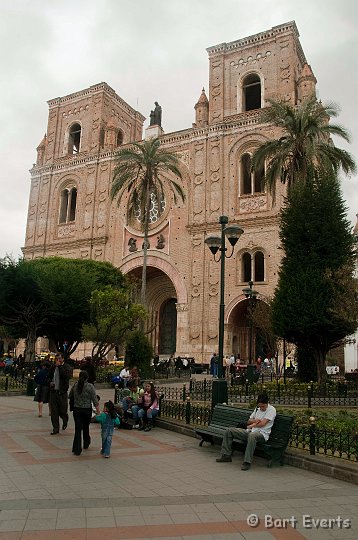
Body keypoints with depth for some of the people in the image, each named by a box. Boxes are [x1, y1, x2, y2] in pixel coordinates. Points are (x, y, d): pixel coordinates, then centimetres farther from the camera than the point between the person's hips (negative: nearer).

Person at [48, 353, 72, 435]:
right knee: (54, 411, 3)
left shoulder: (67, 367, -4)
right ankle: (55, 428, 13)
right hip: (53, 391, 4)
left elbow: (66, 375, -24)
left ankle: (65, 421, 33)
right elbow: (49, 377, 25)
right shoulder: (53, 367, 11)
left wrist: (60, 366, -18)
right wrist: (50, 382, 3)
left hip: (62, 392, -4)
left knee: (62, 411, 1)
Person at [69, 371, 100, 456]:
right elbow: (95, 400, -11)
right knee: (86, 427, 18)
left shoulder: (75, 386, -1)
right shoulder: (90, 386, -10)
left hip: (76, 410, 1)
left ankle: (77, 449, -1)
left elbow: (70, 397, 13)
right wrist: (98, 411, -7)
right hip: (87, 410, -1)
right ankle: (86, 444, 36)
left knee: (78, 429, 3)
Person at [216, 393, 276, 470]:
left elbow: (262, 423, -15)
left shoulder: (271, 410, -6)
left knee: (252, 435, -44)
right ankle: (226, 455, 1)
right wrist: (255, 421, -3)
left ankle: (247, 462, -38)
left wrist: (251, 425, -1)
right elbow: (249, 421, 19)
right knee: (229, 430, -3)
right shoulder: (257, 409, 19)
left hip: (262, 434, -8)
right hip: (250, 431, 8)